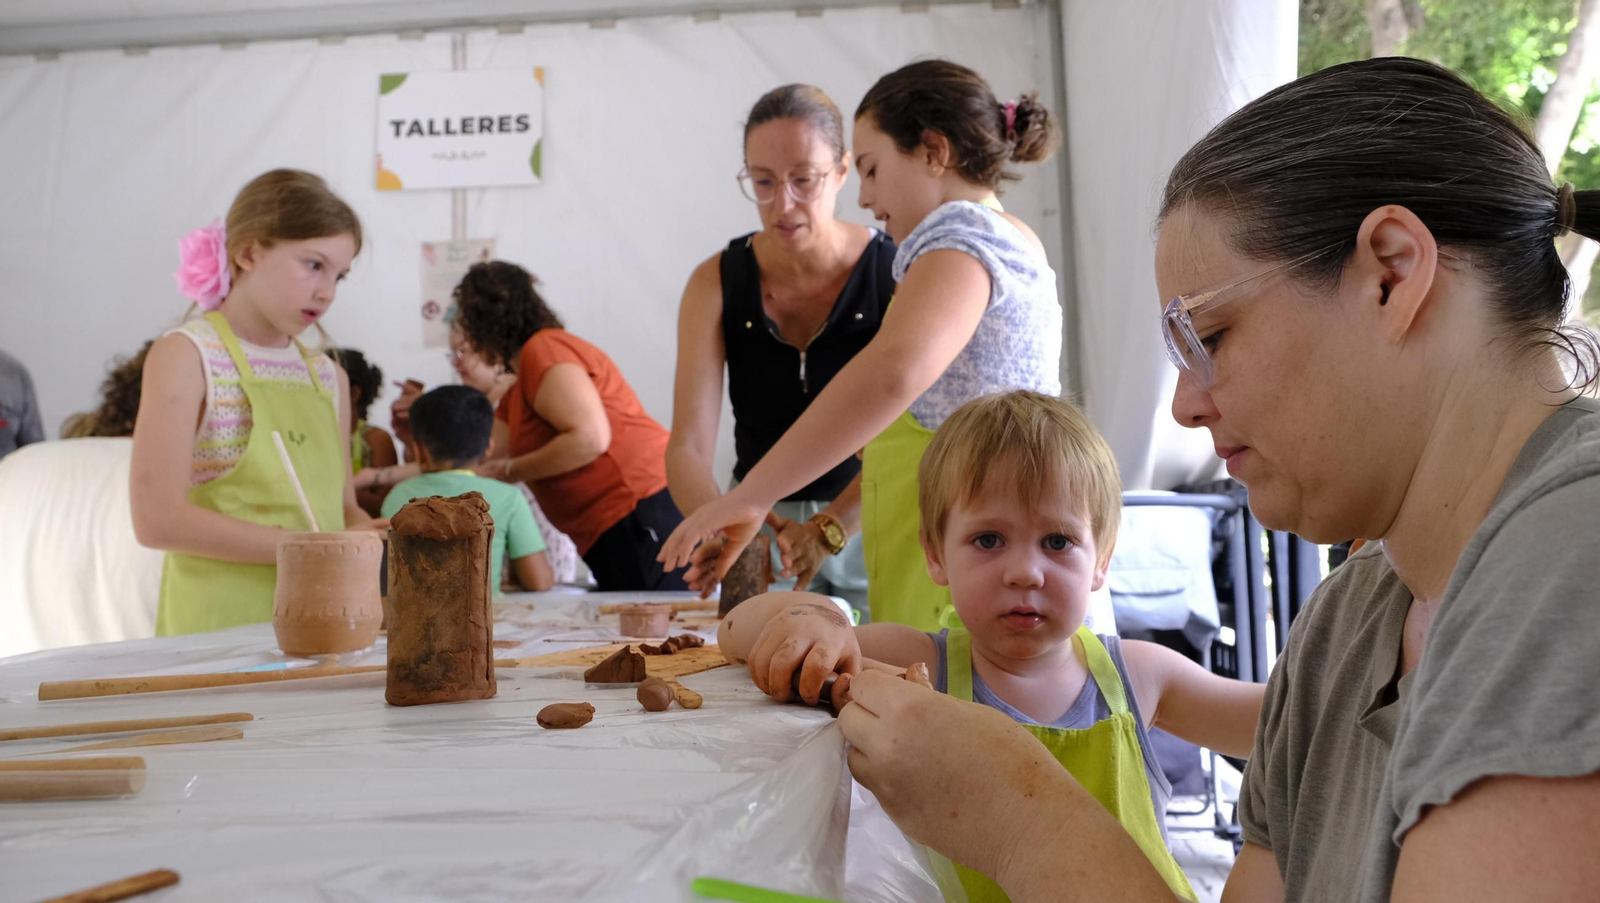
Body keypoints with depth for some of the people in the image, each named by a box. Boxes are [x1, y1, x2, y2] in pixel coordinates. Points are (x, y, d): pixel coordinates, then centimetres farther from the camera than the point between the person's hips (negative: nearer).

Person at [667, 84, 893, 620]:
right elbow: (688, 446, -12)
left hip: (872, 525, -1)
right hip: (761, 523, 1)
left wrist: (824, 532, -35)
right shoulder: (717, 283, -5)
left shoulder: (897, 273, -11)